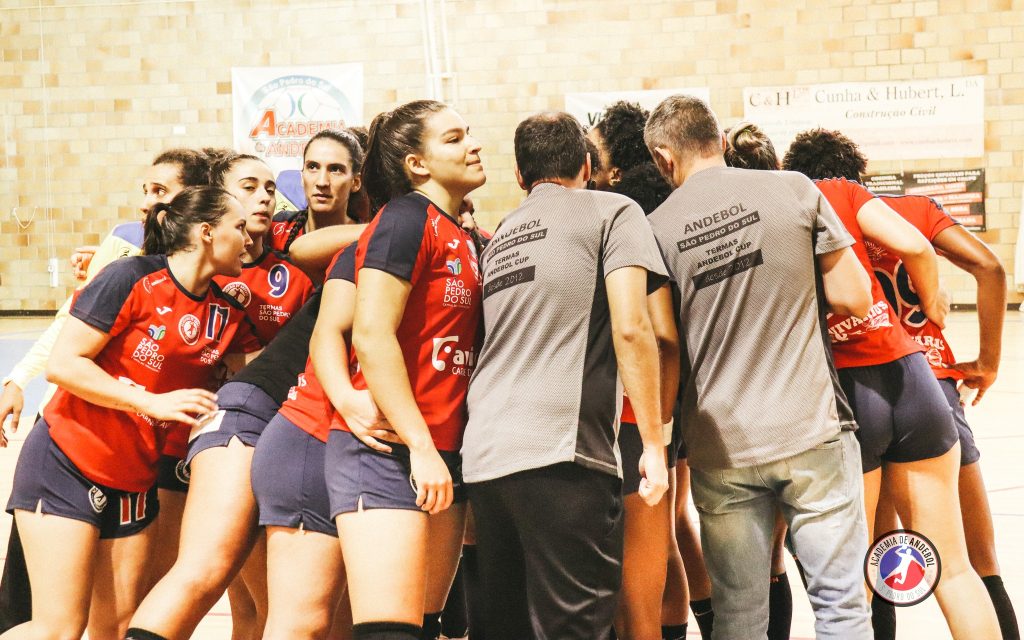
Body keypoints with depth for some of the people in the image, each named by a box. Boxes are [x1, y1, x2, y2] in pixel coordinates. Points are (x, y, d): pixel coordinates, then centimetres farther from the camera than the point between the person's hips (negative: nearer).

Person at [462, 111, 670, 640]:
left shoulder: (500, 236, 23)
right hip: (560, 454, -7)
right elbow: (631, 327, -8)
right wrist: (652, 442, -6)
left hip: (482, 454, 7)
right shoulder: (612, 212, 4)